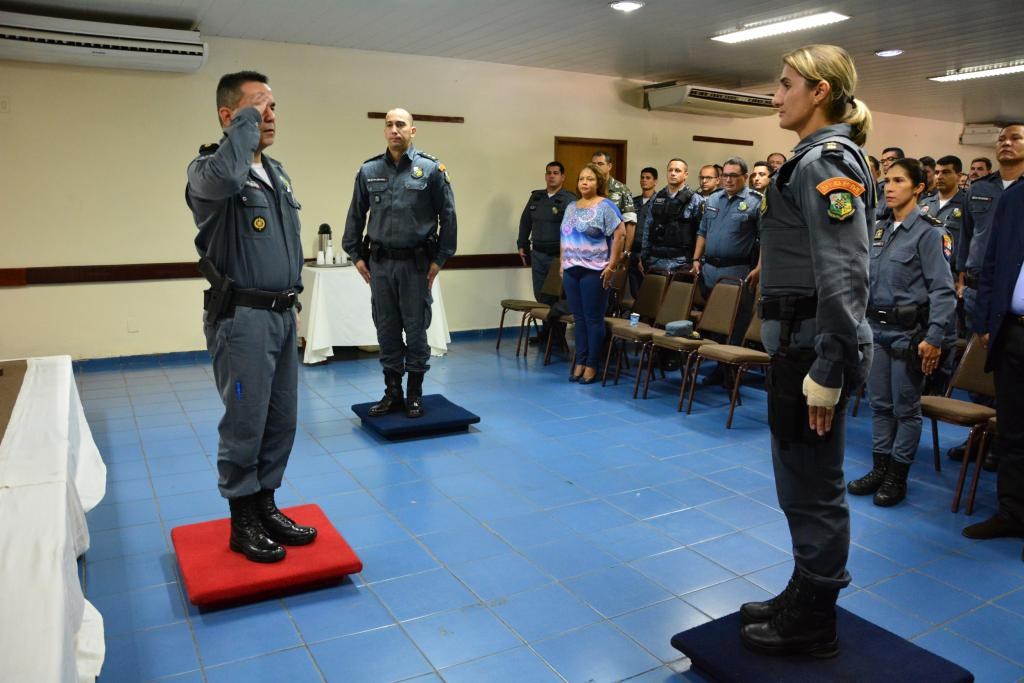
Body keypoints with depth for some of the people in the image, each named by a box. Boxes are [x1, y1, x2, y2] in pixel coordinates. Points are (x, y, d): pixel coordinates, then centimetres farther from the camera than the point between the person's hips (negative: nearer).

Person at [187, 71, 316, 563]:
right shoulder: (207, 169, -10)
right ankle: (243, 523, 17)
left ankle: (266, 507, 28)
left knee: (281, 422, 13)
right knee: (245, 425, 1)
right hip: (242, 319, -8)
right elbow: (226, 175, -36)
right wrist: (247, 117, -21)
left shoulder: (277, 173, 15)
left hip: (283, 315, 8)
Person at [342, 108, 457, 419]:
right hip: (380, 263, 3)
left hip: (416, 262, -3)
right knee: (386, 329, 8)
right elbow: (356, 216, 12)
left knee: (416, 329, 4)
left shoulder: (431, 169, -3)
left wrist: (440, 259, -3)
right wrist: (356, 255, 7)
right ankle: (392, 392, 21)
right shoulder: (368, 171, 5)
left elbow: (448, 216, -1)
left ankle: (415, 394, 17)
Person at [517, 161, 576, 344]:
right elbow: (525, 221, 20)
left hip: (559, 256, -5)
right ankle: (545, 331, 24)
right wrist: (522, 245, 17)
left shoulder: (569, 199, -6)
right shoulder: (536, 197, 12)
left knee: (557, 297, 0)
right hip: (538, 254, 5)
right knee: (540, 296, 11)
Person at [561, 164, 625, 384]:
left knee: (594, 319, 0)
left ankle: (592, 366, 7)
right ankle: (580, 362, 17)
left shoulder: (605, 206, -5)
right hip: (571, 271, 6)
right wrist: (563, 263, 13)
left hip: (594, 271, -6)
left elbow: (619, 235, -10)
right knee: (579, 319, 10)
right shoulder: (571, 207, 15)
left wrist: (611, 266, -13)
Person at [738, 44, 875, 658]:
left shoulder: (827, 160, -14)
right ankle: (804, 600, 35)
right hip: (800, 341, 10)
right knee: (802, 482, 19)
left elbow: (845, 278, -22)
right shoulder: (817, 158, 15)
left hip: (814, 345, -10)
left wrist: (826, 372, -23)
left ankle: (813, 626, 19)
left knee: (813, 487, 3)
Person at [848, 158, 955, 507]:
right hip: (876, 327, 6)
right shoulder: (880, 229, 10)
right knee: (879, 403, 13)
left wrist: (934, 337, -21)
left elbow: (942, 289, -15)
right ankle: (879, 468, 24)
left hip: (909, 331, -6)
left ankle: (897, 477, 16)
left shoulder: (928, 231, -10)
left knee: (905, 408, 4)